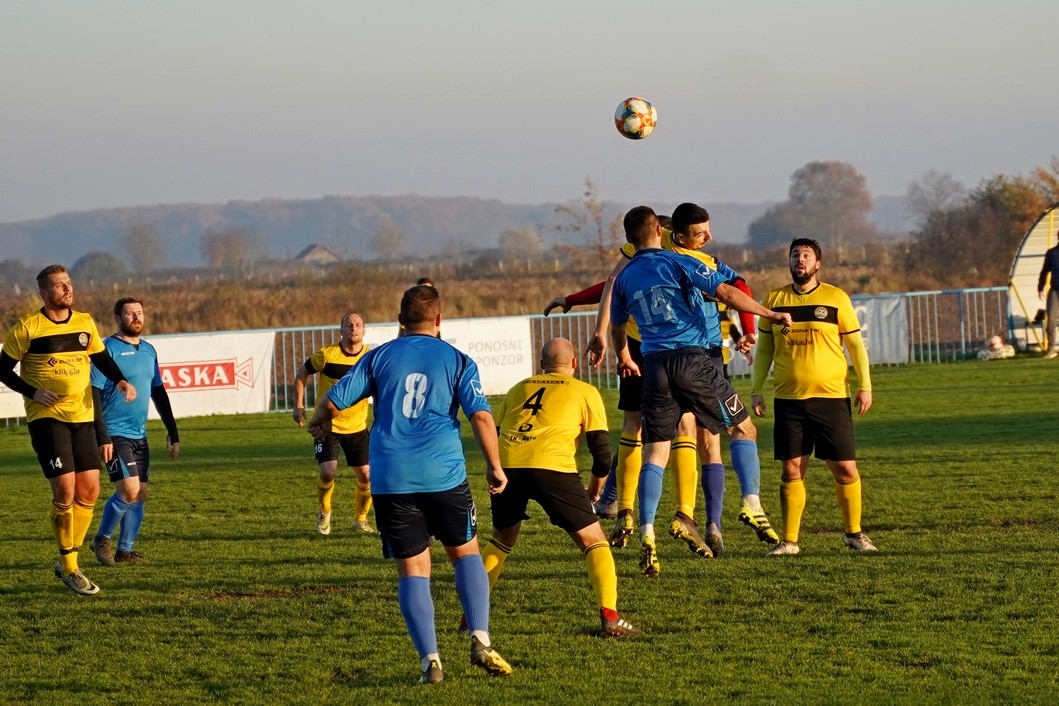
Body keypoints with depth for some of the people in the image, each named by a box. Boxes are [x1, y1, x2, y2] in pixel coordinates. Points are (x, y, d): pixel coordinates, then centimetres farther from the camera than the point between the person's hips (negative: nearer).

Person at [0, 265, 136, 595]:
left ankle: (67, 562, 19)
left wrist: (121, 381, 0)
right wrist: (33, 392, -14)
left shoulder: (85, 323, 8)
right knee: (65, 490, -12)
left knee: (89, 490, 3)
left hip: (82, 417, 5)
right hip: (46, 417, -5)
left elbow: (101, 358, 19)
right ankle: (69, 566, 2)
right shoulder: (27, 328, -6)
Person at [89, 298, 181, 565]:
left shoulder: (149, 350, 13)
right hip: (115, 435, -7)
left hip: (139, 436, 7)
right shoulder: (108, 349, -10)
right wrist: (102, 437, -20)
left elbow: (158, 393, 20)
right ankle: (102, 540, 2)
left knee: (140, 494, 5)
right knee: (129, 490, -16)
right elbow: (93, 394, -13)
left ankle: (124, 550, 15)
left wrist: (173, 433, 17)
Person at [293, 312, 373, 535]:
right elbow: (302, 373, 1)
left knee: (366, 475, -1)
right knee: (328, 471, -16)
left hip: (357, 427, 3)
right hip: (327, 425, -2)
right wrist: (299, 405, -5)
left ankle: (360, 519, 24)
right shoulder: (327, 354, -13)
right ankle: (324, 512, 13)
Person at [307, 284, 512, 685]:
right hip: (443, 475, -1)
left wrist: (318, 423, 29)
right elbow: (481, 416, -5)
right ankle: (480, 640, -1)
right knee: (466, 552, 16)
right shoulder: (457, 361, 6)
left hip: (390, 479, 1)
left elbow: (333, 402, 6)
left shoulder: (378, 357, 10)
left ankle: (429, 659, -6)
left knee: (412, 571, 5)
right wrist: (495, 467, 4)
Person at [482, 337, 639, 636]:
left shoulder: (517, 389, 29)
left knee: (501, 541, 28)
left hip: (507, 466, 4)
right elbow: (601, 448, 12)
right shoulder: (585, 392, 18)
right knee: (595, 543, 7)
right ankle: (609, 616, -8)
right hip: (552, 467, -4)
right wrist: (595, 491, 26)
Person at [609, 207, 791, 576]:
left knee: (654, 453, 4)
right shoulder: (678, 263, -2)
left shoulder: (624, 277, 13)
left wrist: (625, 359, 47)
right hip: (692, 359, -4)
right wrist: (770, 314, -5)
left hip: (654, 366, 4)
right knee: (743, 428, 10)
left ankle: (647, 533, -9)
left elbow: (616, 327, 28)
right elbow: (725, 292, -11)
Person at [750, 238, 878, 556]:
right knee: (791, 470, 1)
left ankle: (854, 533, 15)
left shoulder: (836, 298, 2)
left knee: (845, 469, -2)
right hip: (789, 399, 1)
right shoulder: (774, 300, 8)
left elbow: (856, 344, 6)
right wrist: (756, 390, 6)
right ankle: (789, 540, 8)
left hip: (832, 398, -1)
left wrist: (865, 386, -1)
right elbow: (764, 349, 13)